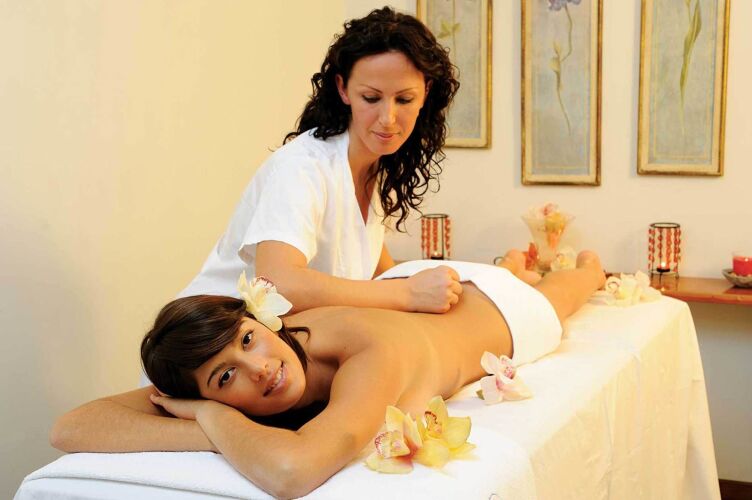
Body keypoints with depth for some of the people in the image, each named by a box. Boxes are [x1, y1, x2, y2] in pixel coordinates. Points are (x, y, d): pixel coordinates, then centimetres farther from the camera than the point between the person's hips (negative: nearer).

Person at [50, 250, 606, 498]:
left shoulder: (372, 351, -55)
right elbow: (70, 428, -47)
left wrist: (207, 415, -53)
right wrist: (221, 430, -59)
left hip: (493, 308, -3)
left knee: (550, 294, 38)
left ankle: (587, 263, 71)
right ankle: (514, 259, 75)